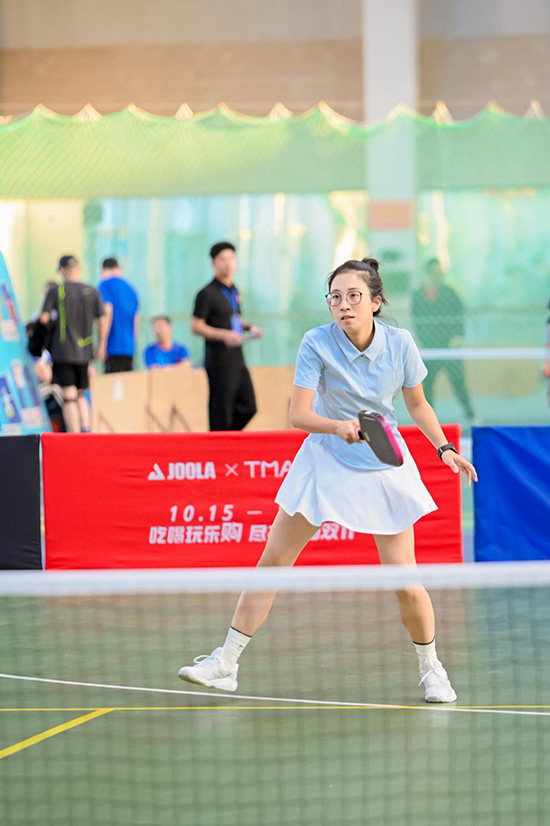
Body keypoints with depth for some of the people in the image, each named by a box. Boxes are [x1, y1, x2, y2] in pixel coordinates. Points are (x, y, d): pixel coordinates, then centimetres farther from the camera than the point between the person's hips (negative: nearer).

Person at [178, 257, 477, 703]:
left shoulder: (400, 343, -13)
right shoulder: (317, 343, -17)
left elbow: (418, 404, 4)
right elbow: (298, 414, -21)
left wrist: (445, 448, -7)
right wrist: (338, 425, -38)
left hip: (384, 467, 0)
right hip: (325, 461, 0)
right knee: (272, 562, -1)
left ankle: (431, 667, 19)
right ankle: (226, 663, 8)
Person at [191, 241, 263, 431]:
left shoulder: (234, 291, 15)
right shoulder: (208, 293, -10)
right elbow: (196, 326, -13)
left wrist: (249, 327, 7)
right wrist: (224, 335, -22)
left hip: (237, 360, 8)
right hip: (219, 362, -8)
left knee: (247, 408, 7)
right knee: (221, 413, -4)